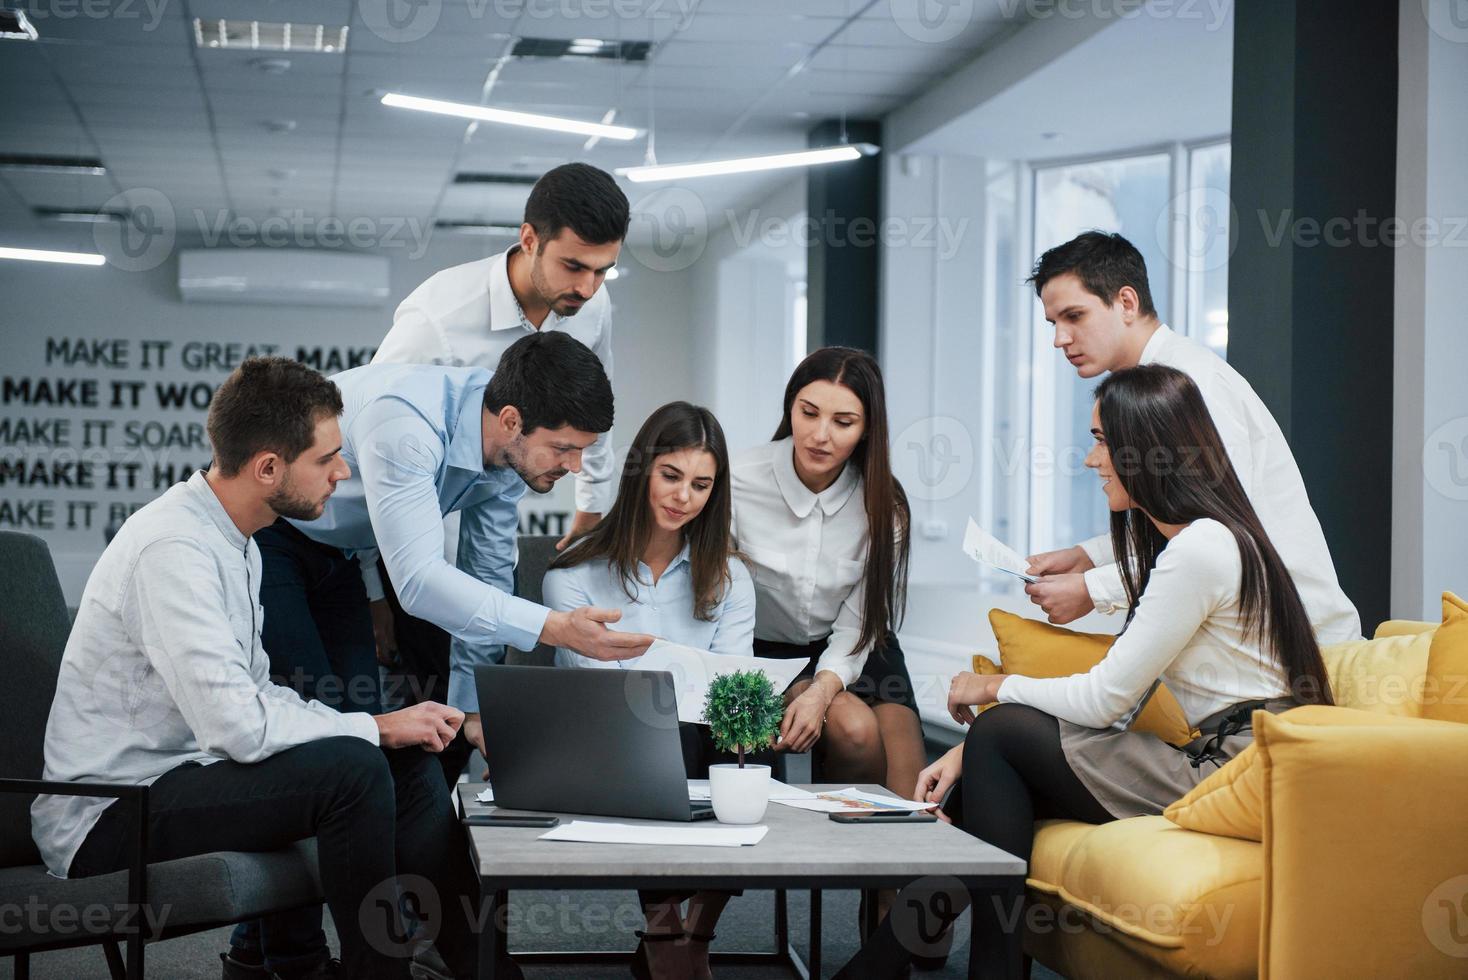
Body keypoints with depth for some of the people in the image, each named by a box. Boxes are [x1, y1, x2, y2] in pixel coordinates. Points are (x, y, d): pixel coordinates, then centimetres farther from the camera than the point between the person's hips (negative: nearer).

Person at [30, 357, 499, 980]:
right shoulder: (172, 550, -23)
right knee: (351, 767, -26)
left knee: (408, 759, 2)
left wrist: (387, 726, -2)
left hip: (173, 775, 10)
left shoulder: (234, 541, 9)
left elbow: (255, 691, 12)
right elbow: (240, 727, -29)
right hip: (108, 819, -10)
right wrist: (377, 726, -16)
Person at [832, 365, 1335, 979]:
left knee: (1001, 734, -8)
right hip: (1216, 760, 10)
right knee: (988, 759, 1)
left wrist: (995, 689, 4)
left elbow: (1105, 699, -15)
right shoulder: (1160, 538, 15)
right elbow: (1119, 699, 12)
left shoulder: (1200, 549, -17)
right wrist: (970, 750, 4)